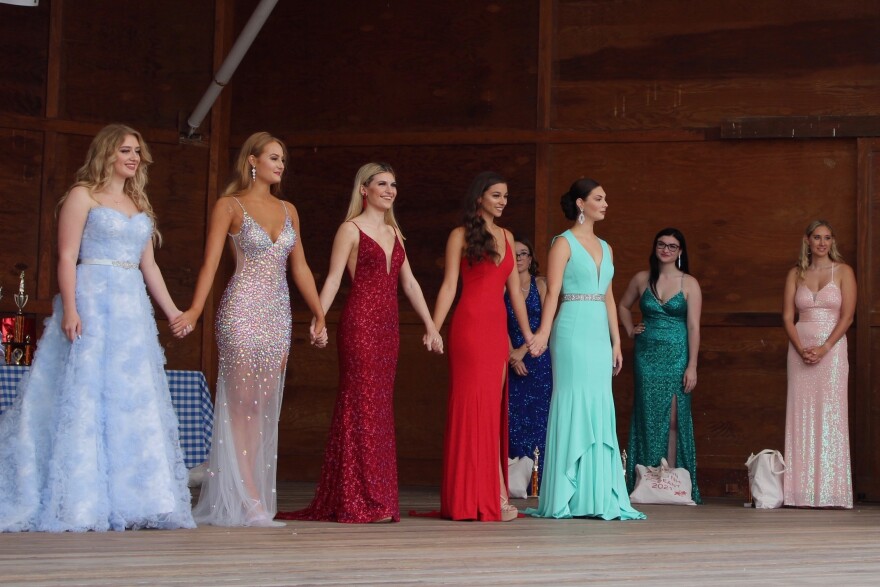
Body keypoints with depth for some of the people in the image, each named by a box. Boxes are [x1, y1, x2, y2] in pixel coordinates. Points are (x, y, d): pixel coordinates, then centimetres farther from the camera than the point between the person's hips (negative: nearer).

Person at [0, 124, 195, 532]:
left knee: (135, 402, 3)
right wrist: (70, 309, -18)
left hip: (133, 307, 7)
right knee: (84, 398, -8)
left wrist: (171, 311, 18)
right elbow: (67, 257, -7)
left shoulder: (139, 204, 19)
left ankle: (128, 499, 7)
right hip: (92, 303, -6)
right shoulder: (83, 195, 1)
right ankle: (79, 503, -5)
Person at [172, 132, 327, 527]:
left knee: (264, 407, 3)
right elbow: (211, 262, -9)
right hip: (241, 311, -6)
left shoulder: (288, 210, 16)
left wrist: (319, 315, 15)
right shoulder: (230, 206, 0)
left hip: (278, 314, 6)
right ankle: (250, 501, -6)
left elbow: (300, 268, 19)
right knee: (243, 404, -6)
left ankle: (248, 495, 7)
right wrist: (194, 310, -21)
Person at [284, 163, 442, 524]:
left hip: (387, 326, 7)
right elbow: (333, 280, -8)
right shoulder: (351, 229, -1)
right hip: (360, 322, -7)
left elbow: (409, 283, 20)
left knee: (380, 408, 7)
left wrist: (430, 325, 15)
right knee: (362, 405, -7)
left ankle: (377, 497, 11)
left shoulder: (393, 232, 18)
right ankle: (362, 501, -5)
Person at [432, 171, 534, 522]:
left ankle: (488, 496, 5)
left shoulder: (506, 237, 17)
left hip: (498, 328, 6)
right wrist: (434, 329, -11)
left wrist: (528, 333, 17)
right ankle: (472, 497, -5)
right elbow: (449, 286, -2)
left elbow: (514, 289, 18)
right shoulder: (460, 236, 2)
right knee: (472, 404, -7)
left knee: (493, 409, 3)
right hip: (470, 326, -5)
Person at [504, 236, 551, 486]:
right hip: (512, 359, 1)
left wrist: (523, 350, -11)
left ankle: (542, 481, -2)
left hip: (538, 358, -1)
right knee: (514, 420, -3)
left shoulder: (541, 284, 3)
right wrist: (512, 355, -10)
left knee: (540, 416, -4)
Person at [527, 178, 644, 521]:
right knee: (572, 406, -6)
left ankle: (600, 497, 8)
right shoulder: (564, 243, -2)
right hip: (573, 329, -7)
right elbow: (553, 292, -10)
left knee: (600, 411, 5)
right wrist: (543, 332, -22)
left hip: (599, 334, 7)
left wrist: (616, 342, 15)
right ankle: (564, 497, -1)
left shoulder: (605, 247, 18)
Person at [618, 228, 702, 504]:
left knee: (674, 417, -4)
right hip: (647, 355, 2)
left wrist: (692, 366, -11)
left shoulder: (689, 284, 0)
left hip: (676, 356, -2)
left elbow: (694, 327, -5)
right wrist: (630, 330, 9)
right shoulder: (642, 279, 7)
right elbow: (623, 306, 25)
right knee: (648, 416, 2)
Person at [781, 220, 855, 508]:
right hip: (800, 349, 3)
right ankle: (804, 491, 1)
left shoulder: (843, 271, 3)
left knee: (830, 414, -7)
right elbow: (787, 316, 6)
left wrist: (823, 349, -14)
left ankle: (830, 492, -5)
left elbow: (847, 315, -4)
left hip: (832, 349, -3)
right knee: (801, 416, -1)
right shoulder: (796, 274, 11)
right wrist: (801, 349, -9)